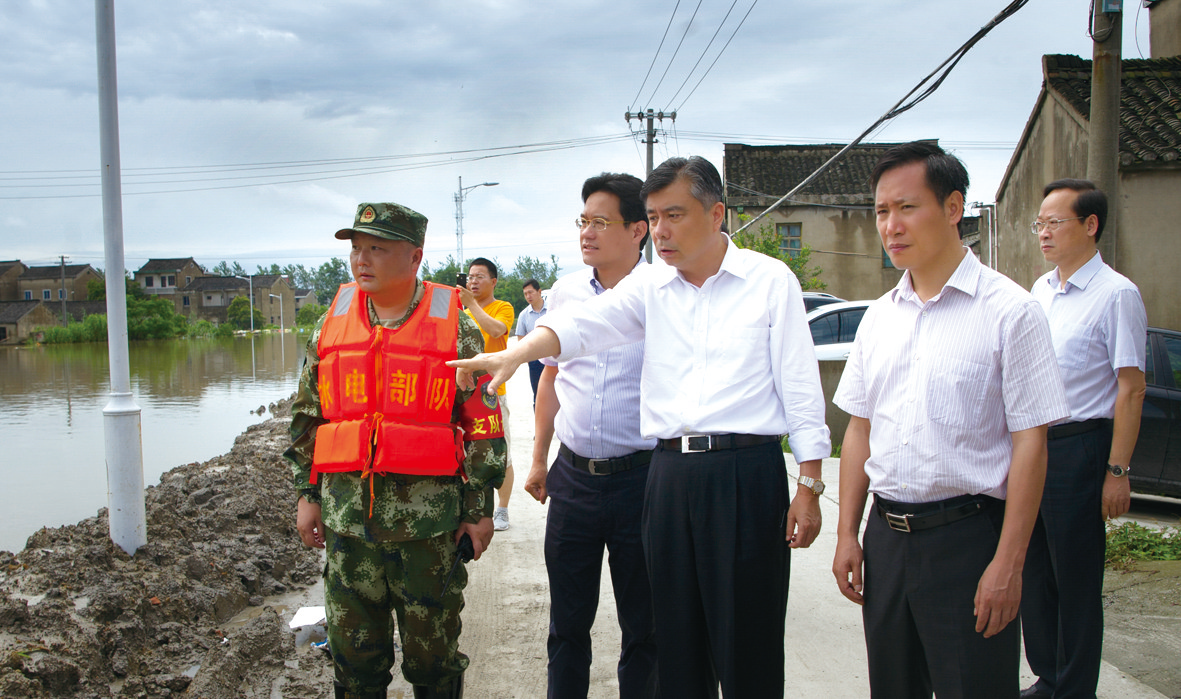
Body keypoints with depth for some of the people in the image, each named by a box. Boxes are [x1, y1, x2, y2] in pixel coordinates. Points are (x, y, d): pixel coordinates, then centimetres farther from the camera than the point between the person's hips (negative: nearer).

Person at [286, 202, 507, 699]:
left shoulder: (455, 328, -2)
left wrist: (480, 509, -4)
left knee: (432, 647, 8)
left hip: (430, 518, -3)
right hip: (346, 514, 3)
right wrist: (307, 495, 10)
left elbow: (483, 424, -2)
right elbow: (307, 416, 14)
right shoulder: (330, 325, 8)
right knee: (352, 644, 12)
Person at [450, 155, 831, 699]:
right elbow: (583, 325, -5)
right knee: (677, 636, 11)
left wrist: (809, 485, -4)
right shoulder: (649, 286, 10)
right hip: (669, 474, 4)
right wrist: (514, 354, -23)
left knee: (748, 640, 1)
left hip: (748, 473, -3)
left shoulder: (771, 281, 1)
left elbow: (799, 387, 0)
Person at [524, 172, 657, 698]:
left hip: (642, 477, -4)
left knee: (642, 626, 10)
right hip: (573, 476, 4)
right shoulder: (565, 291, 6)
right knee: (567, 621, 14)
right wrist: (538, 458, 16)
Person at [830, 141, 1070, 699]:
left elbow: (1029, 442, -11)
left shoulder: (1009, 310, -8)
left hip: (967, 535, -5)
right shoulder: (878, 318, 10)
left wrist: (1008, 563, -14)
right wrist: (847, 534, 9)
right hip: (885, 535, 6)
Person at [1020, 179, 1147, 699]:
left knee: (1076, 581, 3)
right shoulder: (1041, 289, 12)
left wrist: (1117, 471, -16)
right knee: (1033, 573, 14)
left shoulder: (1116, 294, -10)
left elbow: (1131, 389, -12)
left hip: (1078, 447, -7)